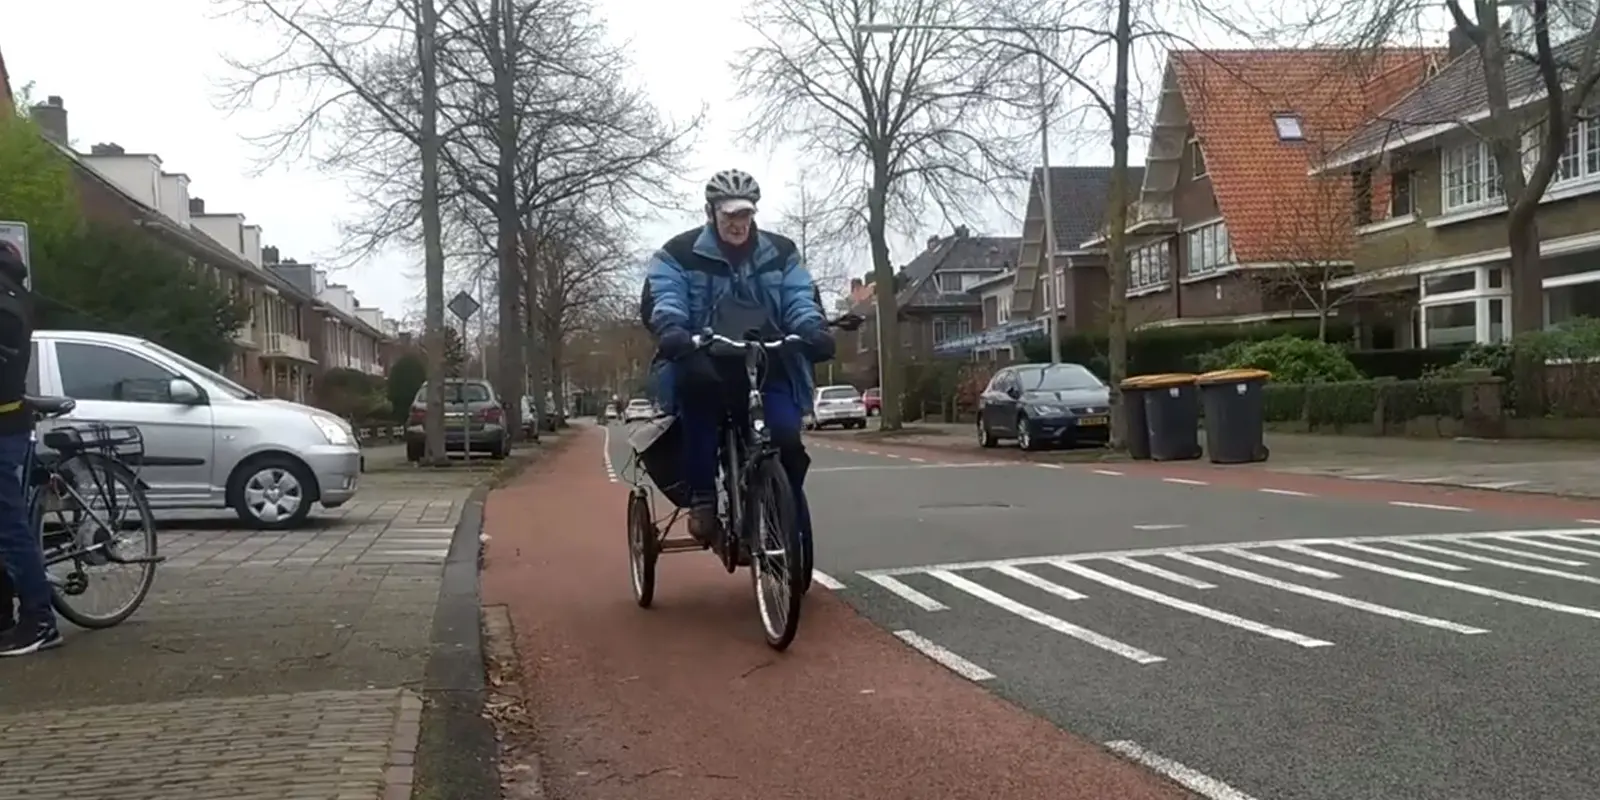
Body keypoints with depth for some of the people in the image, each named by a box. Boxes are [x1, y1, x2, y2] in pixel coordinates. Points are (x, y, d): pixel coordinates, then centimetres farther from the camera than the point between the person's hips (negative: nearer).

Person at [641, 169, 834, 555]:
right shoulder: (680, 253, 5)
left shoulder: (781, 252, 13)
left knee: (786, 439, -22)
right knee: (697, 383, -39)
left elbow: (801, 298, 3)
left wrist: (813, 329, -21)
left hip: (768, 364, 2)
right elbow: (660, 298, -9)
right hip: (706, 363, -2)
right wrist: (672, 330, -33)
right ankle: (702, 498, -31)